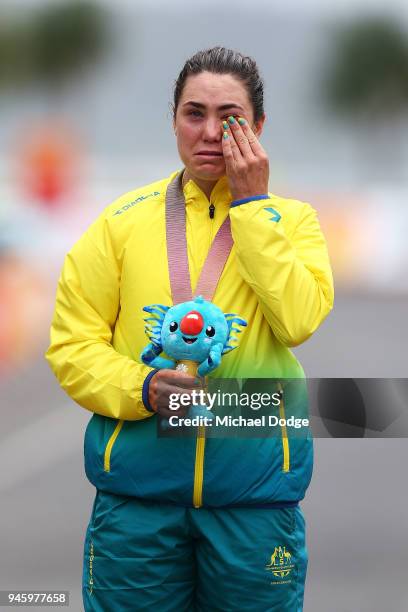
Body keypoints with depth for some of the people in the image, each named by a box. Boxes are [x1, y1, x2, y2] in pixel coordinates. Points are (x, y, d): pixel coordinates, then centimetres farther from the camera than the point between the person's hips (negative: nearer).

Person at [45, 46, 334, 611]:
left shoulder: (292, 220, 5)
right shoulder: (126, 220, 5)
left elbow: (298, 321, -13)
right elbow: (72, 343, 3)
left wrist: (252, 204, -10)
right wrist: (142, 387, -15)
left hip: (254, 486, 0)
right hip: (138, 486, 0)